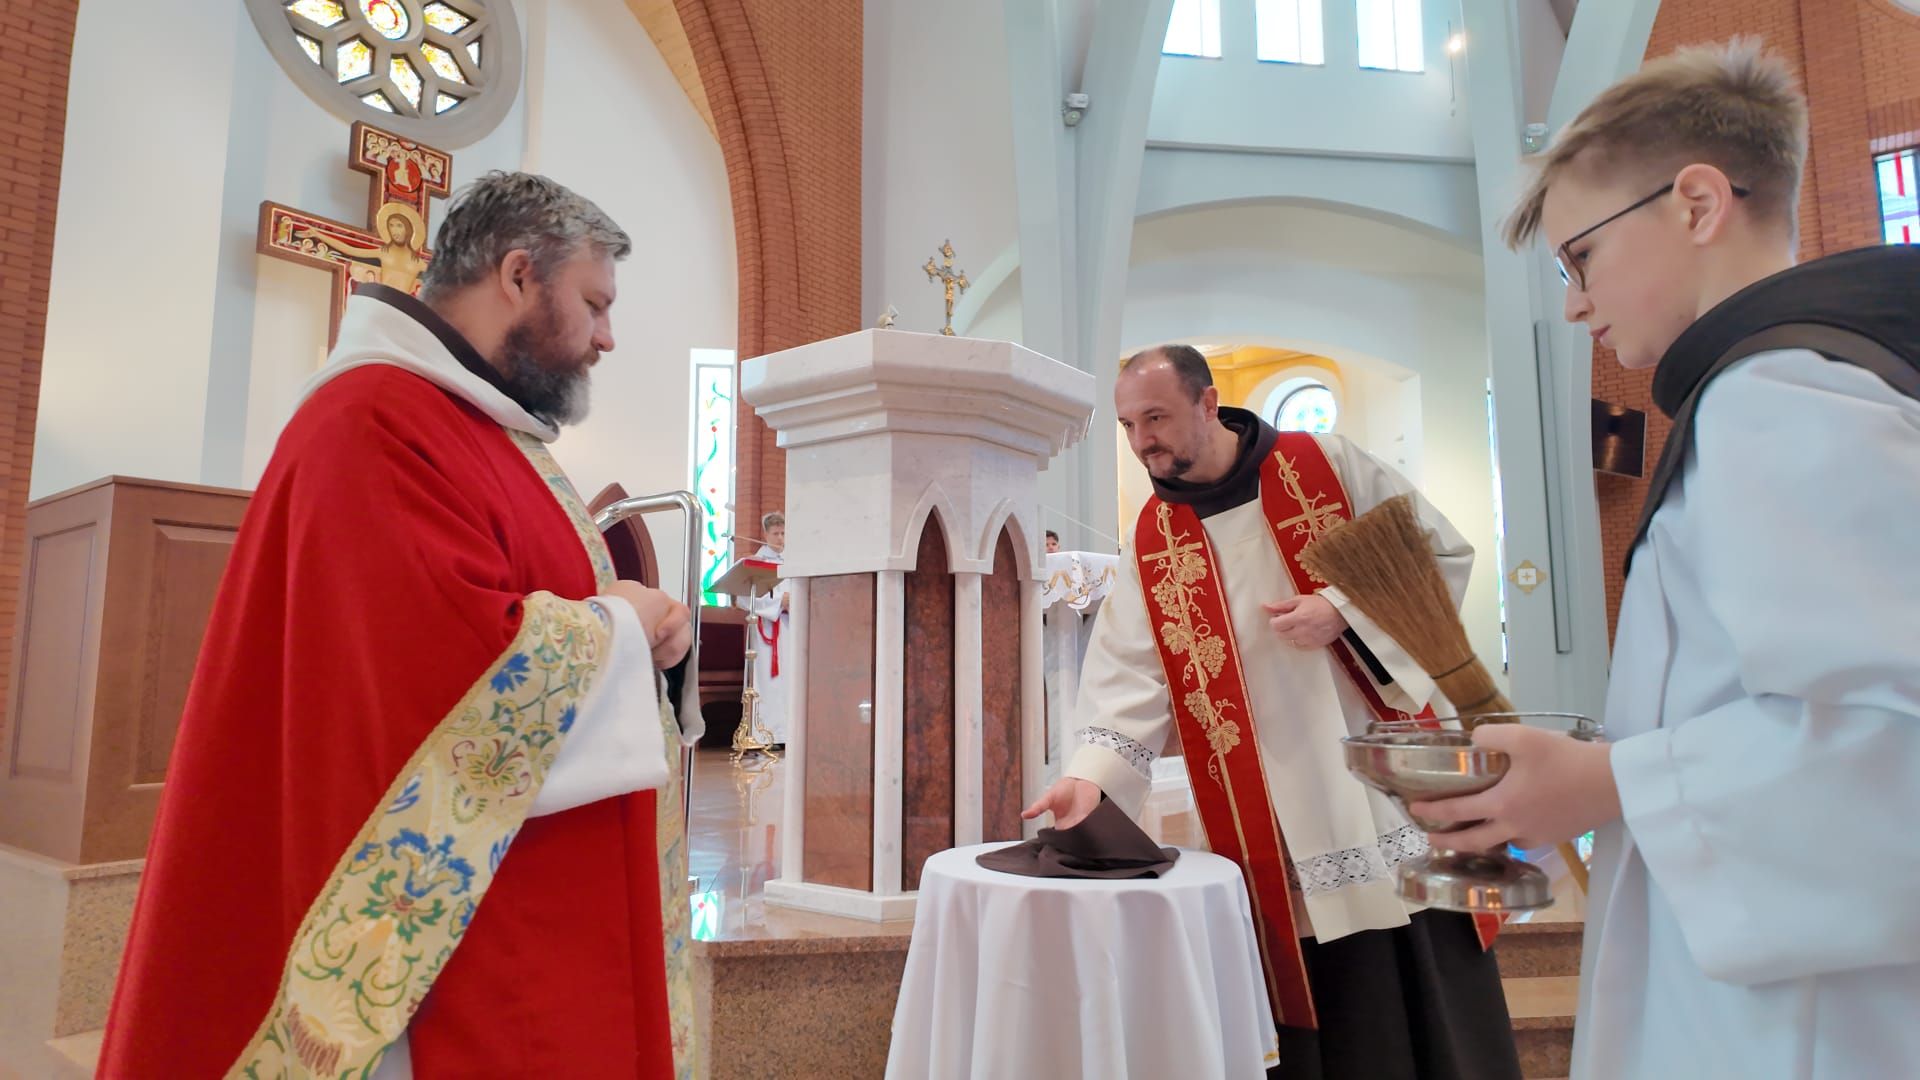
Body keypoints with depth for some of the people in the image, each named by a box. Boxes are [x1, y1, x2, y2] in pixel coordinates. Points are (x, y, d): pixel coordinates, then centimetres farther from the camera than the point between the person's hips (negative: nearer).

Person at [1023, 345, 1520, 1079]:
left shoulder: (1324, 465, -1)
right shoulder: (1152, 545, 2)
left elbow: (1442, 553, 0)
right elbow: (1131, 679, -7)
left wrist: (1345, 609, -15)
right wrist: (1092, 774, -22)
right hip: (1271, 821, 1)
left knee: (1438, 1008, 9)